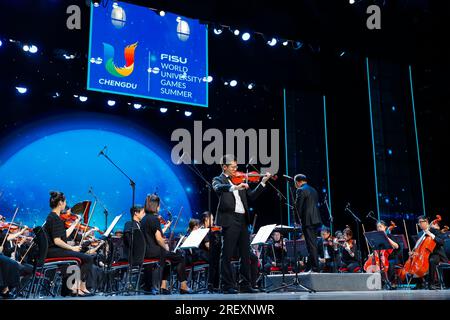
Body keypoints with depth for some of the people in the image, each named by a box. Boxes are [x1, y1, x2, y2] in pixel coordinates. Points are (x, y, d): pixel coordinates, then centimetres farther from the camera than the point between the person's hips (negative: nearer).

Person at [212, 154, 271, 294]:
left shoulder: (240, 180, 18)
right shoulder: (219, 179, 3)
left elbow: (252, 196, 14)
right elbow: (218, 188, -22)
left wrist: (262, 182, 3)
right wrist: (235, 187, -37)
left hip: (243, 220, 6)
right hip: (229, 220, -6)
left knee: (245, 255, 9)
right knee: (227, 255, -1)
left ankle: (246, 285, 18)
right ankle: (228, 285, 7)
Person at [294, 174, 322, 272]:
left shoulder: (301, 190, -9)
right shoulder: (313, 190, 18)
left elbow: (298, 206, -13)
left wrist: (301, 218, 2)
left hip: (308, 221, -9)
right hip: (315, 220, 9)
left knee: (311, 244, -6)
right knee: (312, 243, 13)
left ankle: (315, 268, -5)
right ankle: (310, 267, 19)